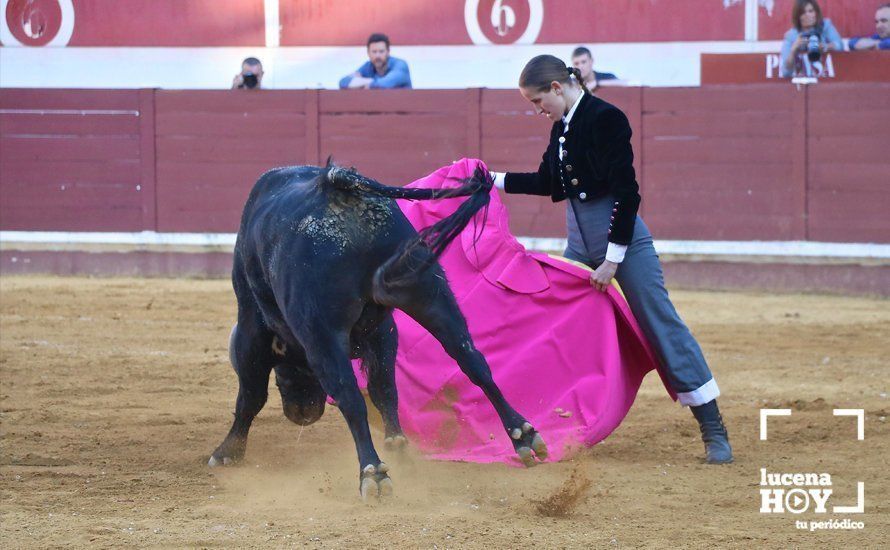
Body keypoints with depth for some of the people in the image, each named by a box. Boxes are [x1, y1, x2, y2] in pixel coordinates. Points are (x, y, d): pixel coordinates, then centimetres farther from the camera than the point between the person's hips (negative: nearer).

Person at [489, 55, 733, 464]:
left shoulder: (605, 119, -16)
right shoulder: (562, 127, 8)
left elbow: (626, 192, -19)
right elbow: (549, 182, 24)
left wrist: (613, 259, -18)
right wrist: (497, 180, 20)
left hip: (623, 241, -8)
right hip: (580, 245, 9)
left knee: (662, 327, -6)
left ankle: (713, 430, -3)